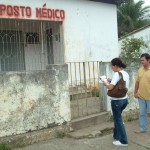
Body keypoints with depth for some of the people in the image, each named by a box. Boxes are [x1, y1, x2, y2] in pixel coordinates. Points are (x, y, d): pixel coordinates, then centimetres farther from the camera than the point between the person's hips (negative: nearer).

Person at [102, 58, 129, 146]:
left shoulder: (117, 74, -19)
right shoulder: (126, 74, 6)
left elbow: (110, 88, -24)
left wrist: (105, 84, -5)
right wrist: (111, 81, 12)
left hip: (117, 101, -8)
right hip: (125, 99, 9)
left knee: (118, 120, 5)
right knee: (117, 118, 23)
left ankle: (123, 141, 14)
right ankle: (116, 136, 36)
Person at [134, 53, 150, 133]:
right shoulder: (140, 70, 5)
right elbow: (137, 82, 10)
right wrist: (135, 92, 9)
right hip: (141, 96, 5)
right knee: (142, 113, 12)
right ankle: (143, 128, 24)